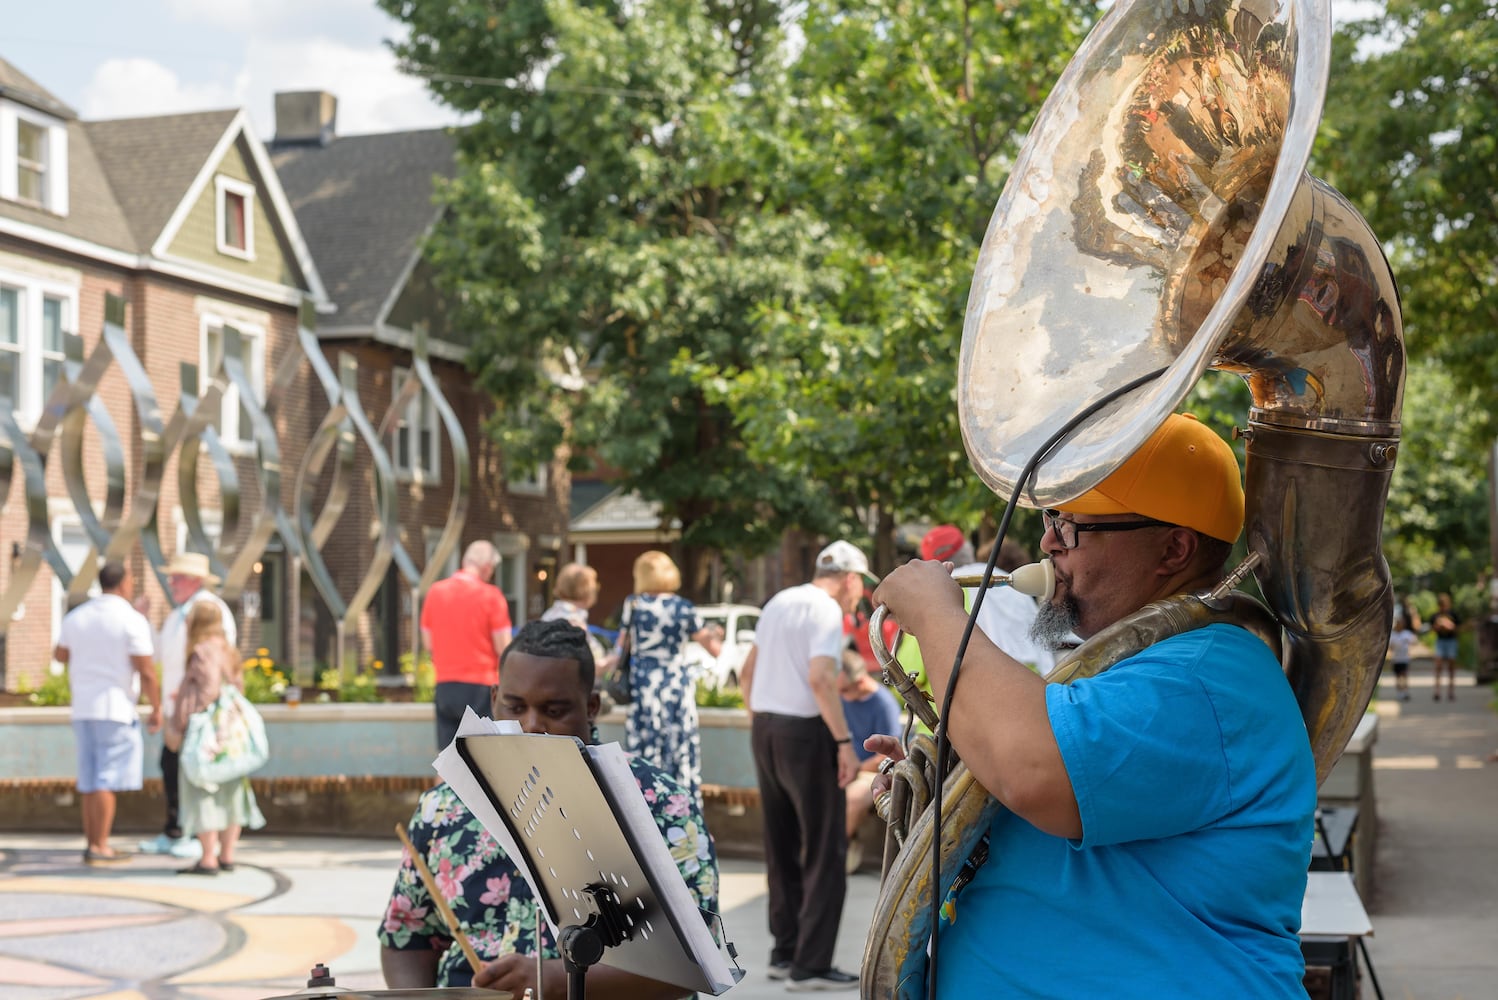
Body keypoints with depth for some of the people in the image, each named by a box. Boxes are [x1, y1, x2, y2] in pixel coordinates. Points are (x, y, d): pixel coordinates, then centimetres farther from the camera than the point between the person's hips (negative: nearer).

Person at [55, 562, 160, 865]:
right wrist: (156, 708, -3)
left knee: (90, 779, 12)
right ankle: (99, 848, -6)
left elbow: (60, 655, 24)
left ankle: (92, 843, 15)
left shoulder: (76, 616, 8)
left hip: (82, 708, 6)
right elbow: (146, 671, -14)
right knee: (108, 779, -5)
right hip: (115, 708, -6)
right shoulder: (132, 620, -11)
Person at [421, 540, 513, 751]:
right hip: (481, 686, -4)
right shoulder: (490, 595, -9)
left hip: (445, 686, 5)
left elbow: (428, 642, 12)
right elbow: (503, 648, -9)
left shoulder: (435, 591, 5)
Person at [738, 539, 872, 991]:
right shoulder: (827, 611, -11)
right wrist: (844, 741, -22)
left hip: (764, 729, 8)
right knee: (825, 851, -2)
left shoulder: (778, 602, 13)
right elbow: (820, 679, -24)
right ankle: (811, 964, -3)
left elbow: (747, 674, 18)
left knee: (782, 848, 15)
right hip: (805, 733, -8)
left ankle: (784, 953, 20)